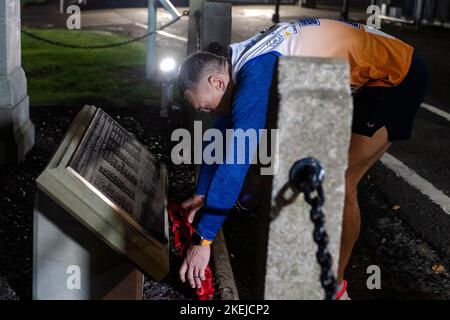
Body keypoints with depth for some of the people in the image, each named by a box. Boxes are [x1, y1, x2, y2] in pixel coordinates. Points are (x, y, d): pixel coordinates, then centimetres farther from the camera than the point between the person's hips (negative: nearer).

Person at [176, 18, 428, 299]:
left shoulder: (257, 76, -29)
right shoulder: (245, 64, 1)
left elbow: (235, 160, -32)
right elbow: (223, 132, 12)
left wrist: (202, 239, -28)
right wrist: (202, 194, 18)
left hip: (396, 76, -9)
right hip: (365, 75, 9)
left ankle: (334, 287, 6)